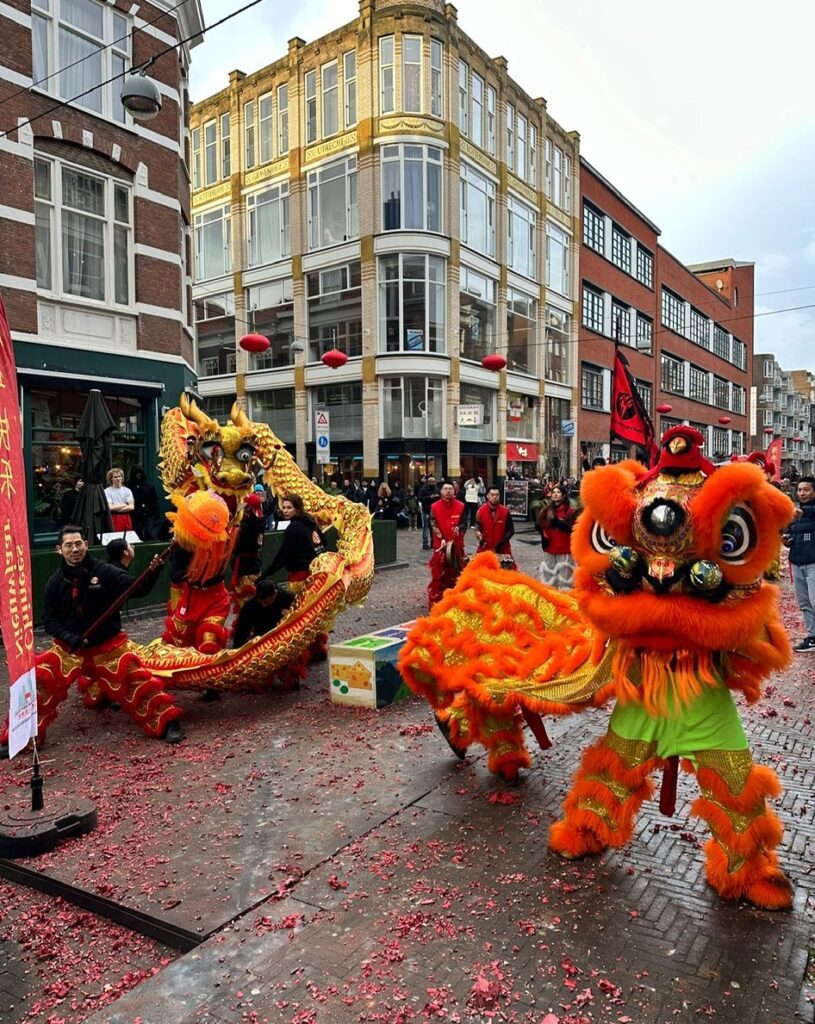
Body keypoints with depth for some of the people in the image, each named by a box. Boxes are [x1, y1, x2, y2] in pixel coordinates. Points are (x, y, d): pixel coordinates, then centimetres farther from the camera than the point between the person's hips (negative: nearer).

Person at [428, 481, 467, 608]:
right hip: (440, 545, -1)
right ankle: (435, 601, 6)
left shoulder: (461, 506, 3)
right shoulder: (434, 507, 1)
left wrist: (459, 529, -21)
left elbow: (464, 523, 2)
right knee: (438, 574, -1)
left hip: (456, 545, 1)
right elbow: (433, 525, -3)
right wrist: (441, 539, -14)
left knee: (456, 573, 8)